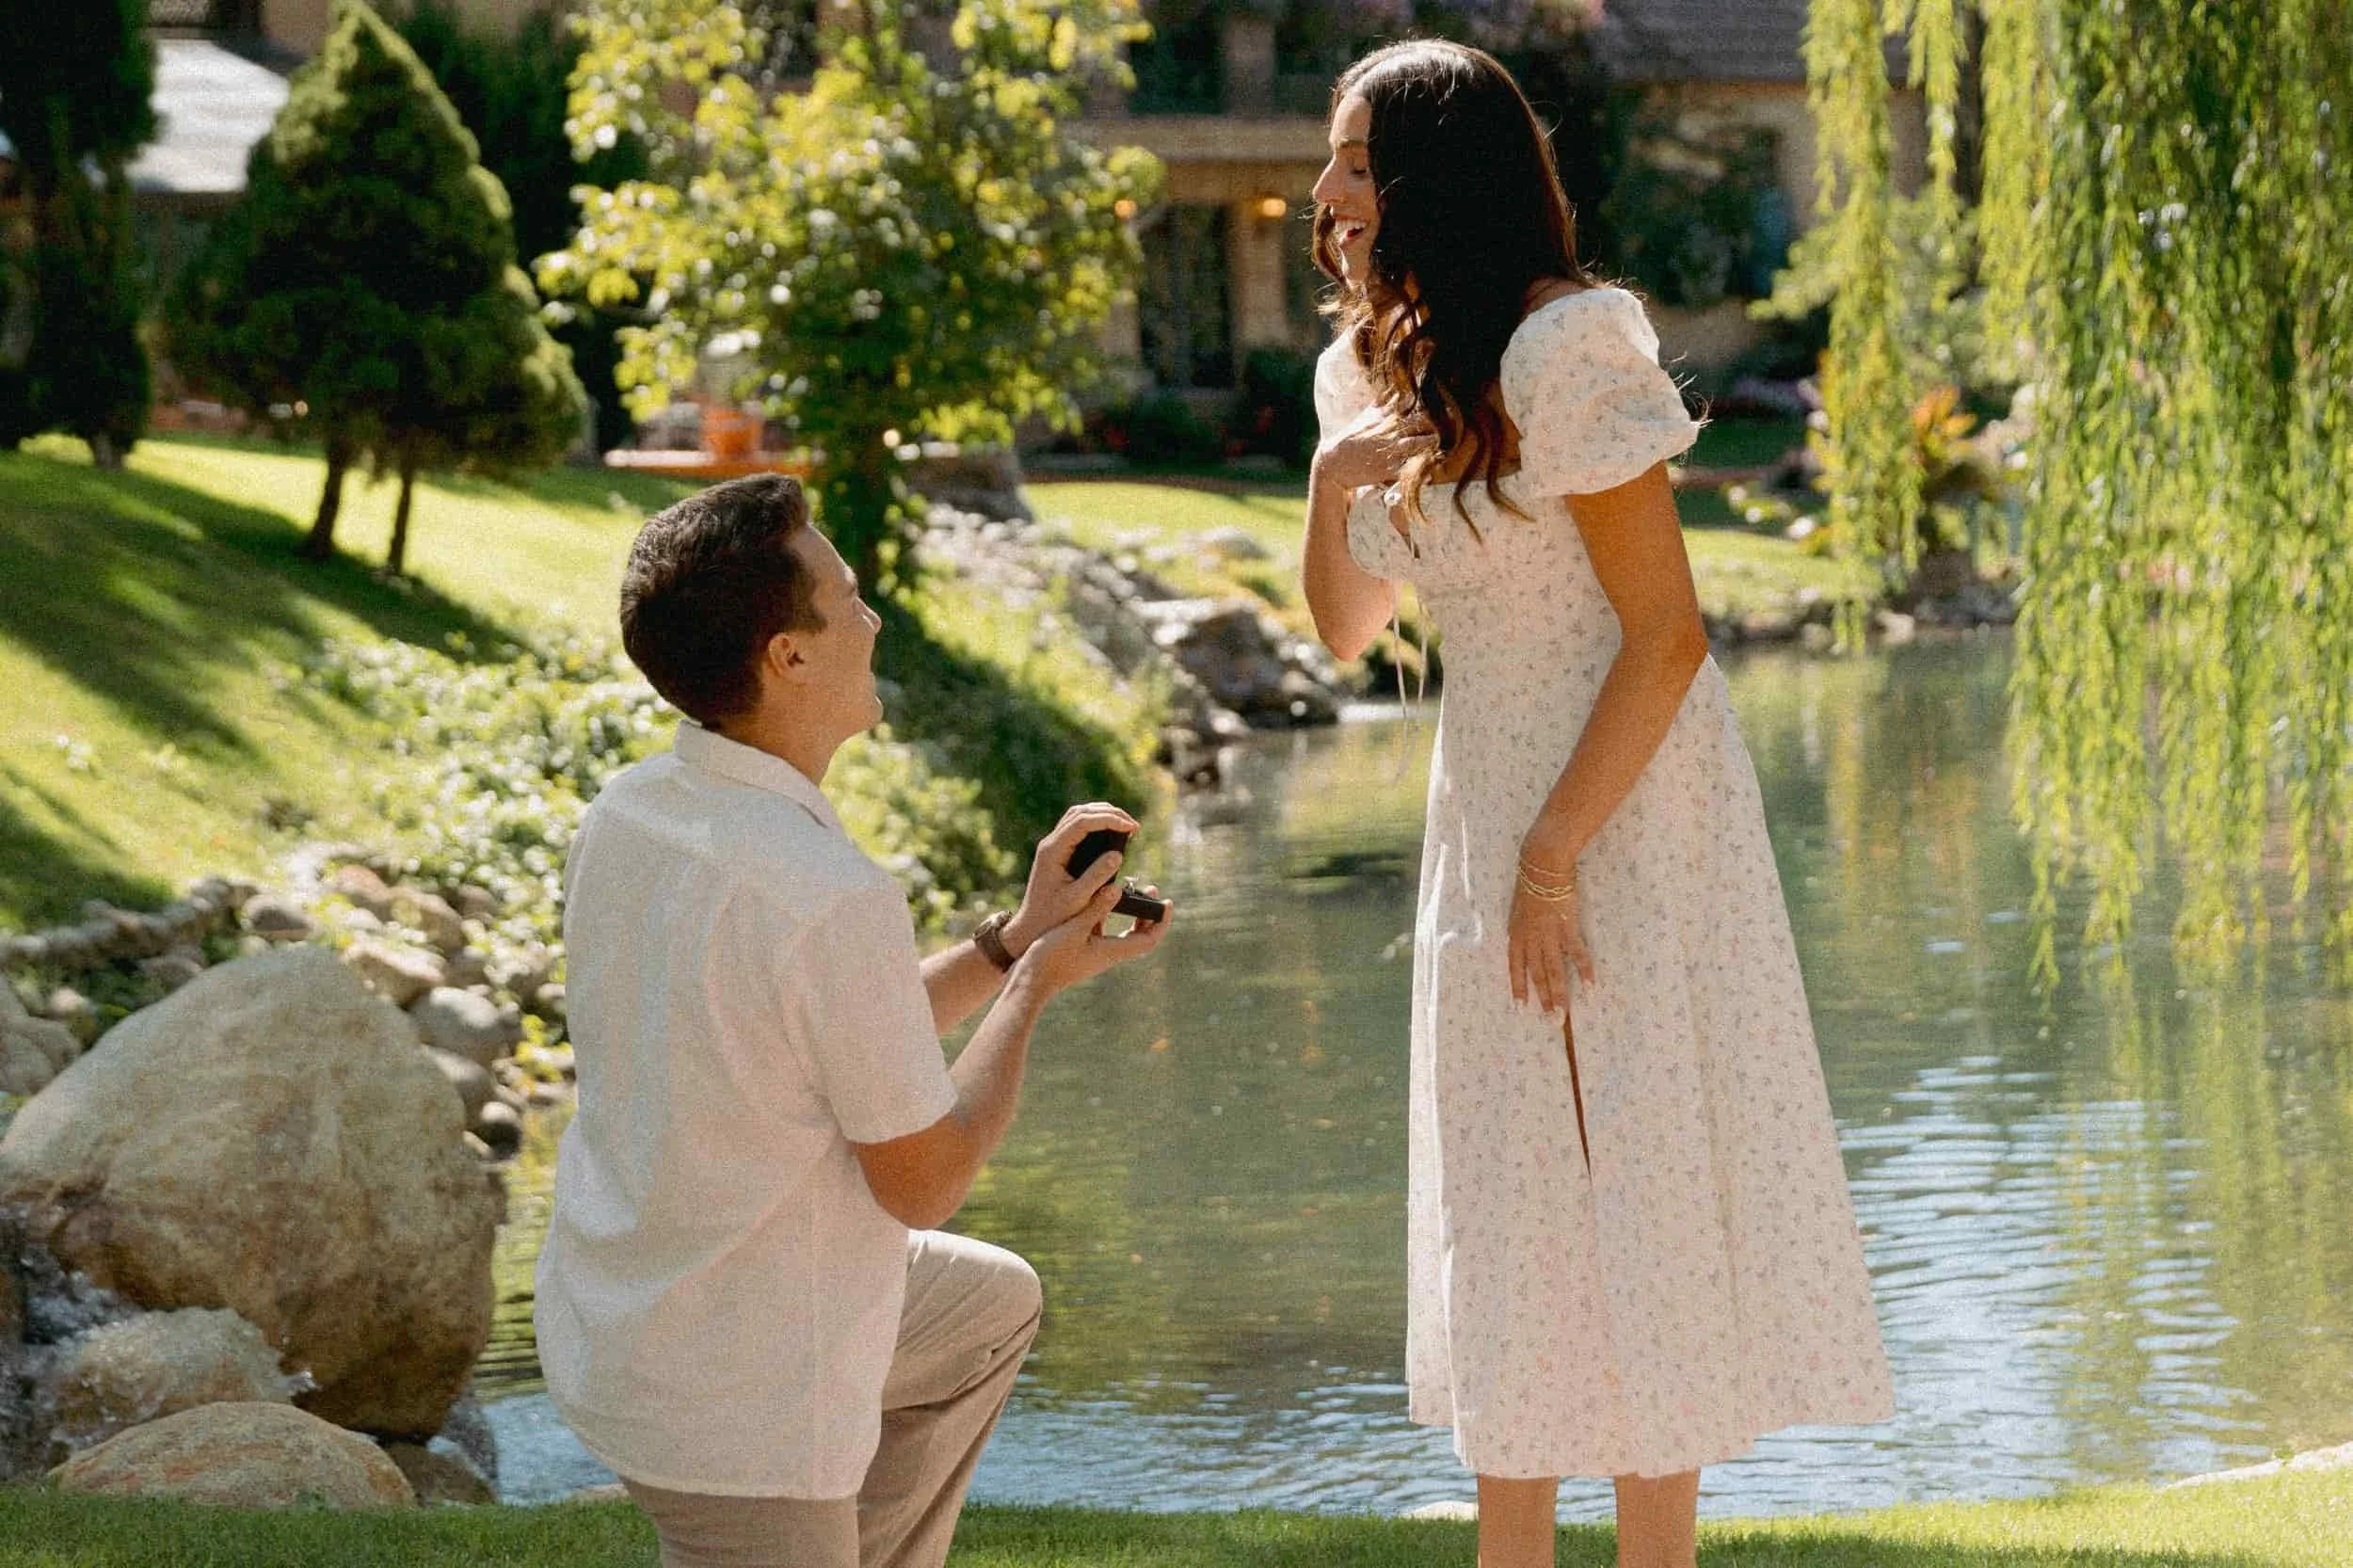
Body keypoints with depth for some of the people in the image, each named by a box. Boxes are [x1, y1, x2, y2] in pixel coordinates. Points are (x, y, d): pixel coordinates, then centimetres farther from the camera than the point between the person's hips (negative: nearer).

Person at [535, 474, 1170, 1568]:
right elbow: (924, 1183, -14)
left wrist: (1018, 935, 8)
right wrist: (1037, 985, -2)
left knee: (994, 1304, 28)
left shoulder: (625, 819, -2)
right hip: (732, 1402, -8)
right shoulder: (835, 902, -28)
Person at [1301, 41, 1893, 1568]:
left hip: (1624, 811, -8)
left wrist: (1553, 863, -20)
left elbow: (1665, 634, -19)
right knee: (1504, 1212, 11)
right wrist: (1333, 482, -5)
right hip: (1486, 805, 8)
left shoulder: (1567, 350, -18)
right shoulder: (1373, 370, 7)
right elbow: (1347, 632, 14)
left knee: (1629, 1186, -2)